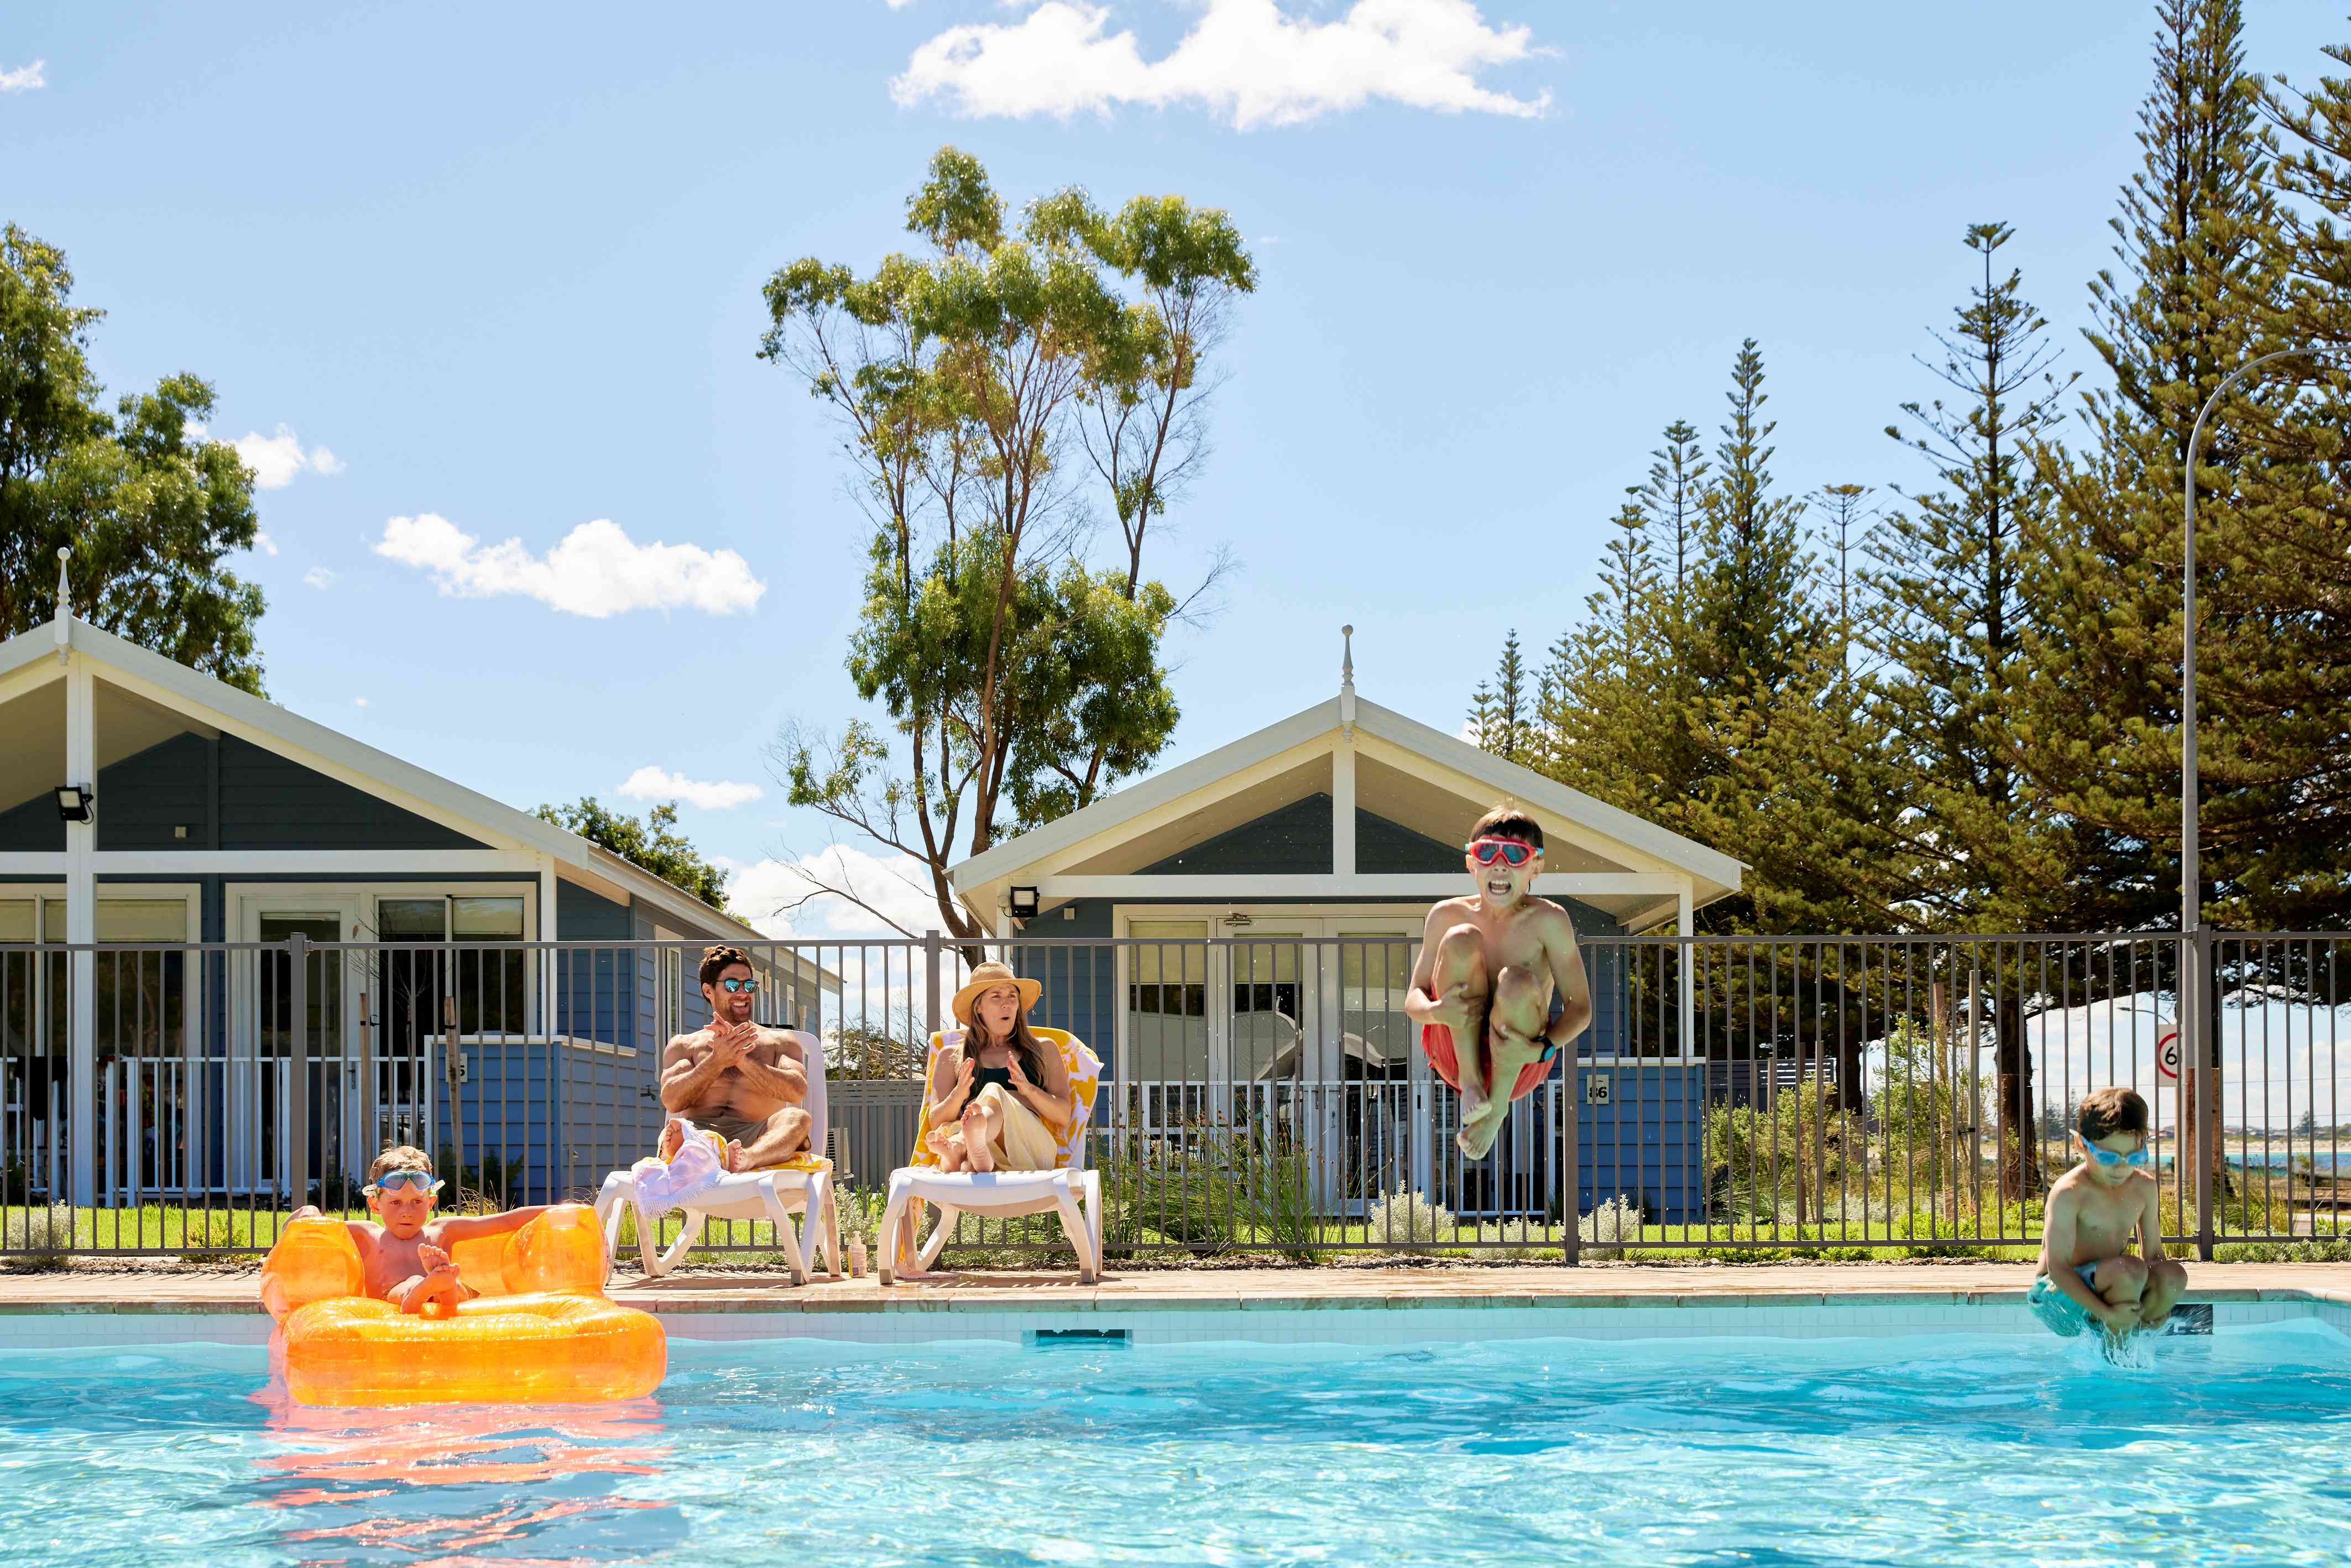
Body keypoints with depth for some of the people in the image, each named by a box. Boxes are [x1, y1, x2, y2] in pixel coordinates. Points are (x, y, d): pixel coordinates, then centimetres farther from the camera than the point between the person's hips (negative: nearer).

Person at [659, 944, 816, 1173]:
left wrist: (741, 1059, -6)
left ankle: (746, 1158, -68)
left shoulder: (781, 1041, 26)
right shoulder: (684, 1045, 27)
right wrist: (718, 1061, -7)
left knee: (797, 1119, -35)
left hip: (754, 1140, 0)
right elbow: (671, 1101, 6)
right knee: (674, 1133, -37)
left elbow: (797, 1091, 4)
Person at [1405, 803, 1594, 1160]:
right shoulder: (1448, 915, -2)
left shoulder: (1547, 920, -9)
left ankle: (1498, 1105, -11)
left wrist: (1543, 1048, -28)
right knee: (1461, 939, -21)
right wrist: (1435, 1011, -26)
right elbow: (1414, 999, -1)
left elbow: (1580, 1007, -9)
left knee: (1517, 983, -34)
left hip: (1520, 1062, -1)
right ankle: (1470, 1078, -15)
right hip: (1454, 1048, 1)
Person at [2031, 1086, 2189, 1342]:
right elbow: (2058, 1267, -23)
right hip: (2058, 1293, -7)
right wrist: (2106, 1313, -31)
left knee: (2173, 1275, -19)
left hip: (2104, 1287, 7)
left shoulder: (2144, 1187, 3)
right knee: (2130, 1270, -32)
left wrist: (2159, 1305, -10)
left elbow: (2153, 1253, 9)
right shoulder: (2069, 1193, -19)